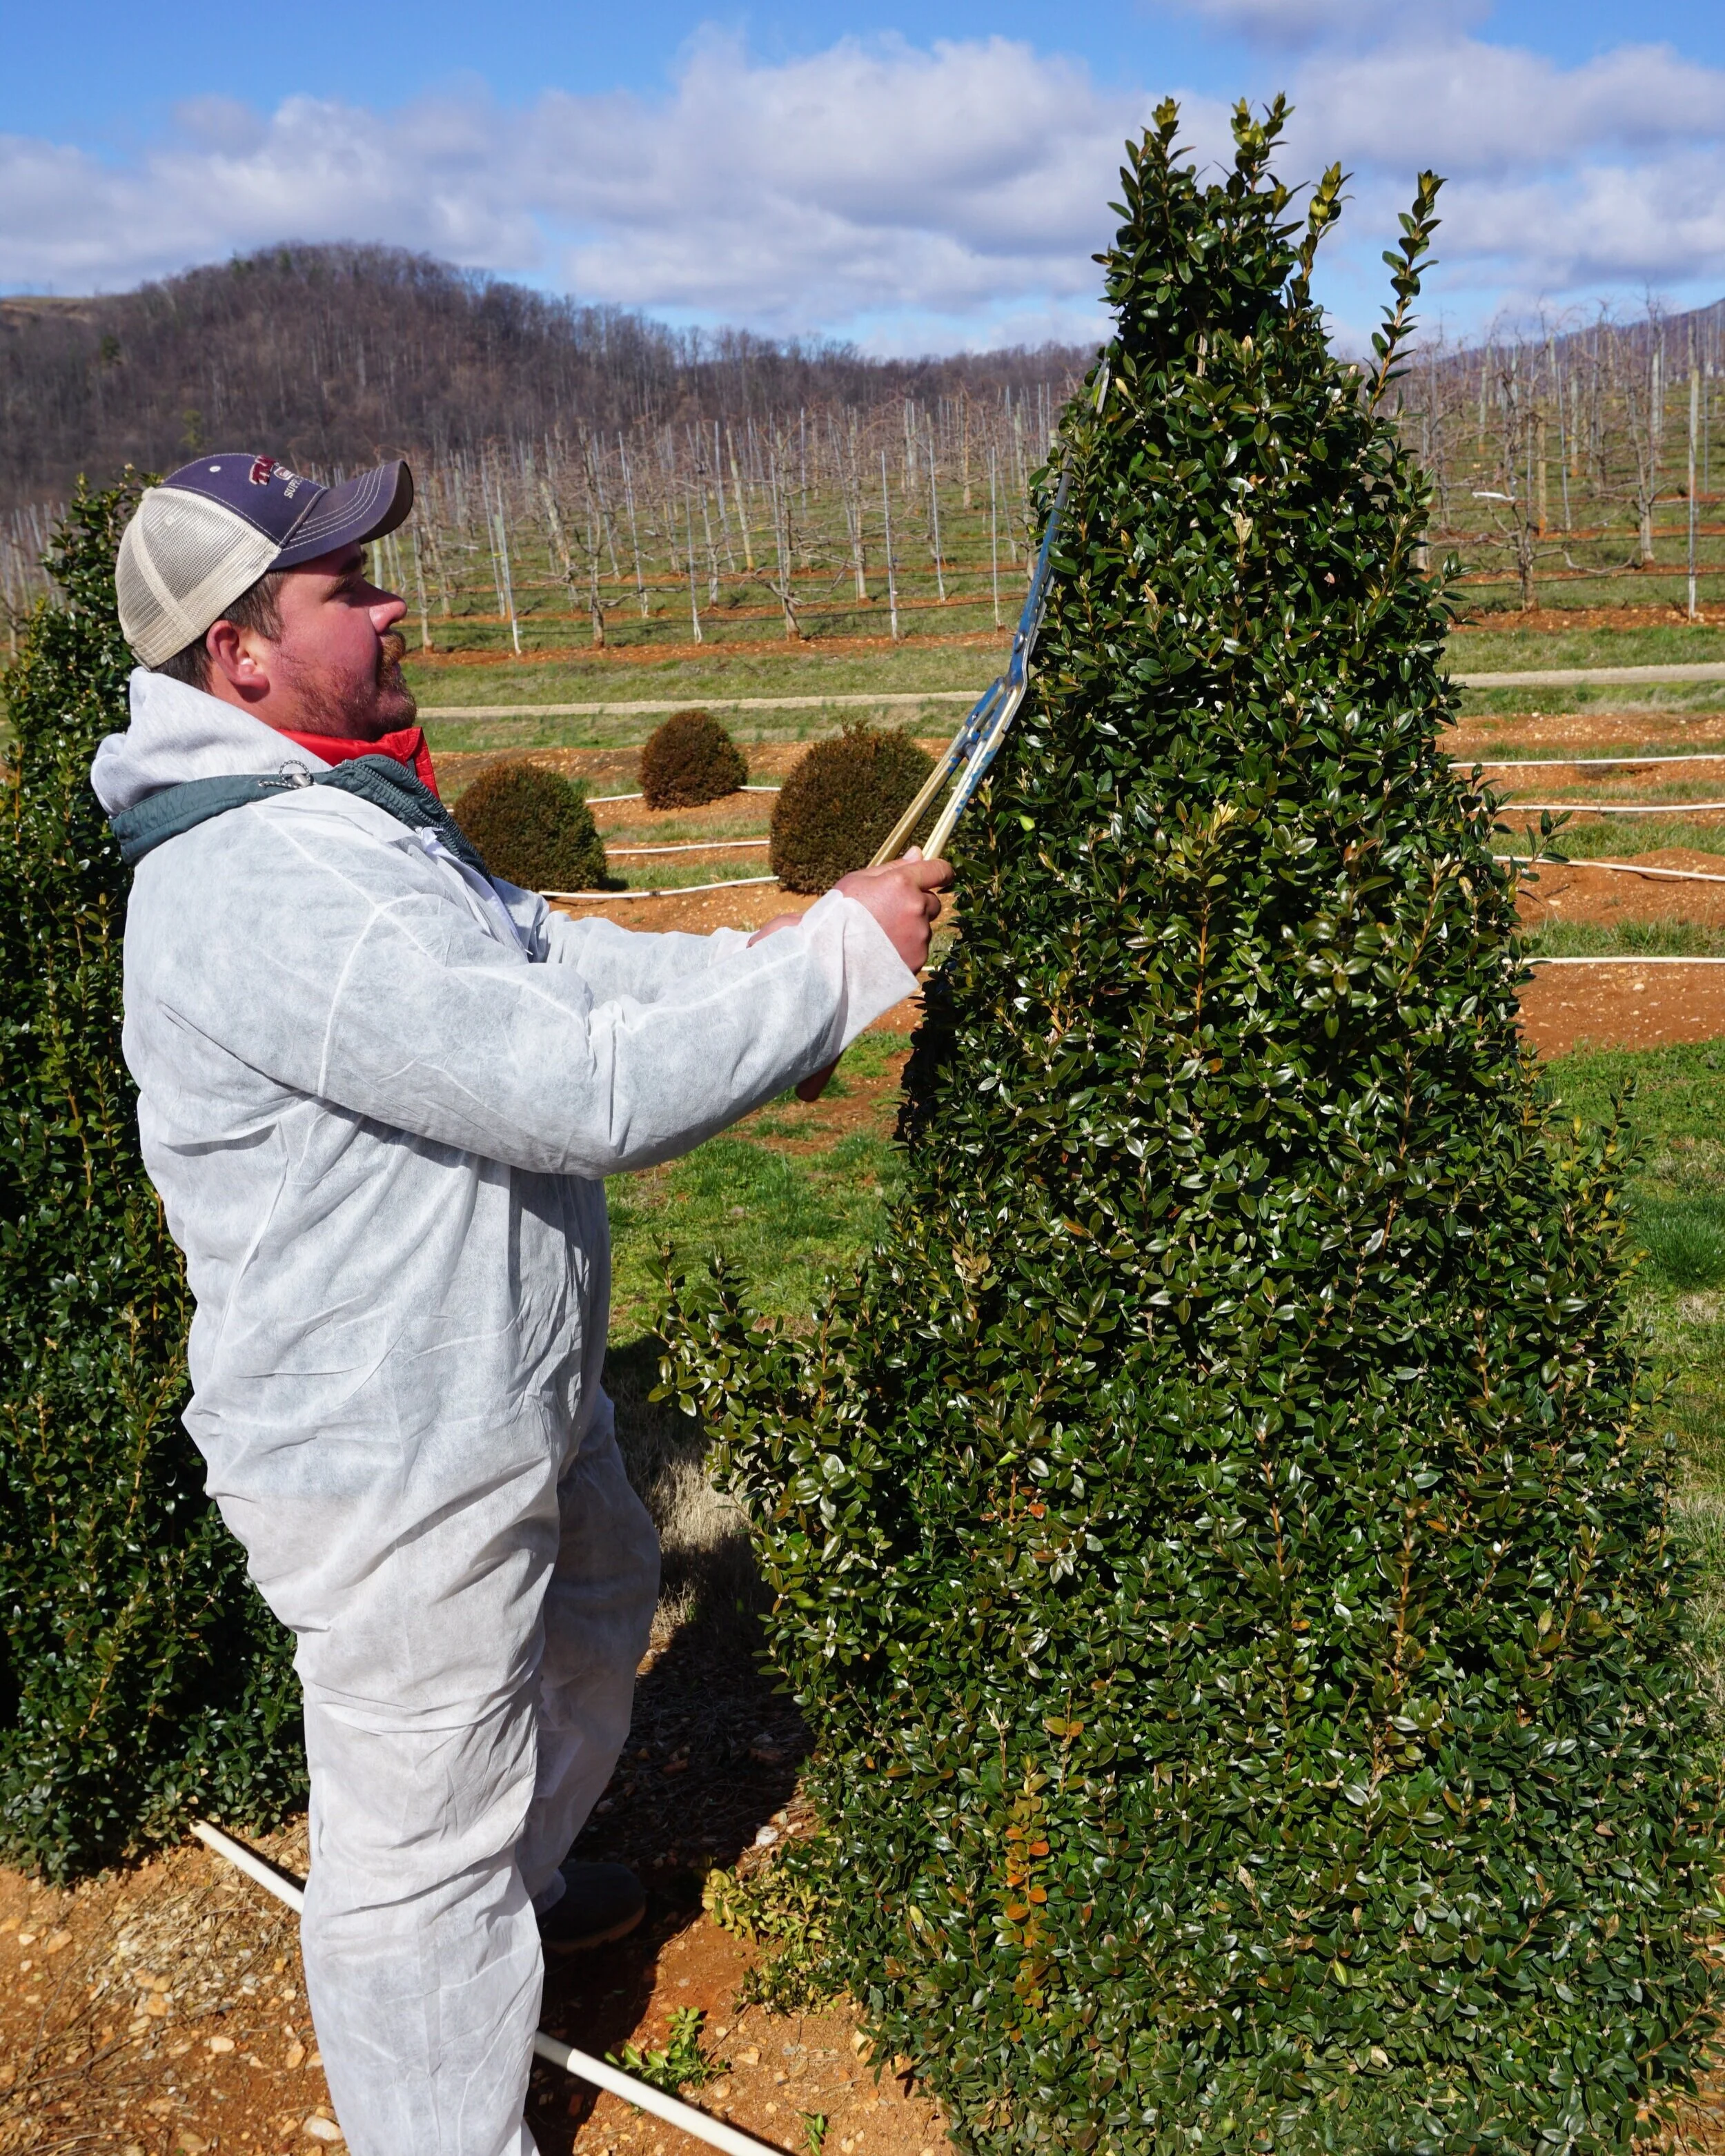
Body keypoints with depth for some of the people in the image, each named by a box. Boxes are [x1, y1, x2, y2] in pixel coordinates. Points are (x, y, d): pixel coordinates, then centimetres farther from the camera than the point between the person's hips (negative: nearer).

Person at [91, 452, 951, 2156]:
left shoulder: (346, 811, 5)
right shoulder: (265, 890, -30)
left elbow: (545, 957, 10)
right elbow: (587, 1089, -34)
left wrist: (767, 960, -4)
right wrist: (842, 960, -23)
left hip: (505, 1392, 11)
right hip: (389, 1468, -11)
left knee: (596, 1613, 33)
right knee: (417, 1845, 8)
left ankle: (515, 1880, 60)